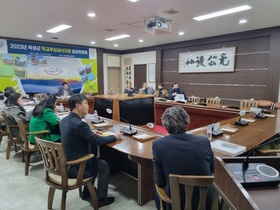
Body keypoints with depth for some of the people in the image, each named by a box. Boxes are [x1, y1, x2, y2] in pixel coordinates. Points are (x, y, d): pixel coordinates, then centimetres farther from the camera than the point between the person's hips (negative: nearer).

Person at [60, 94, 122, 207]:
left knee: (95, 159, 29)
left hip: (66, 162, 9)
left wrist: (91, 133, 13)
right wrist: (115, 136, -4)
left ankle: (86, 192, 38)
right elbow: (98, 141, -19)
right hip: (75, 167, -9)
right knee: (104, 165, 10)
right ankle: (101, 198, 22)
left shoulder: (64, 120, 0)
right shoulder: (79, 124, -28)